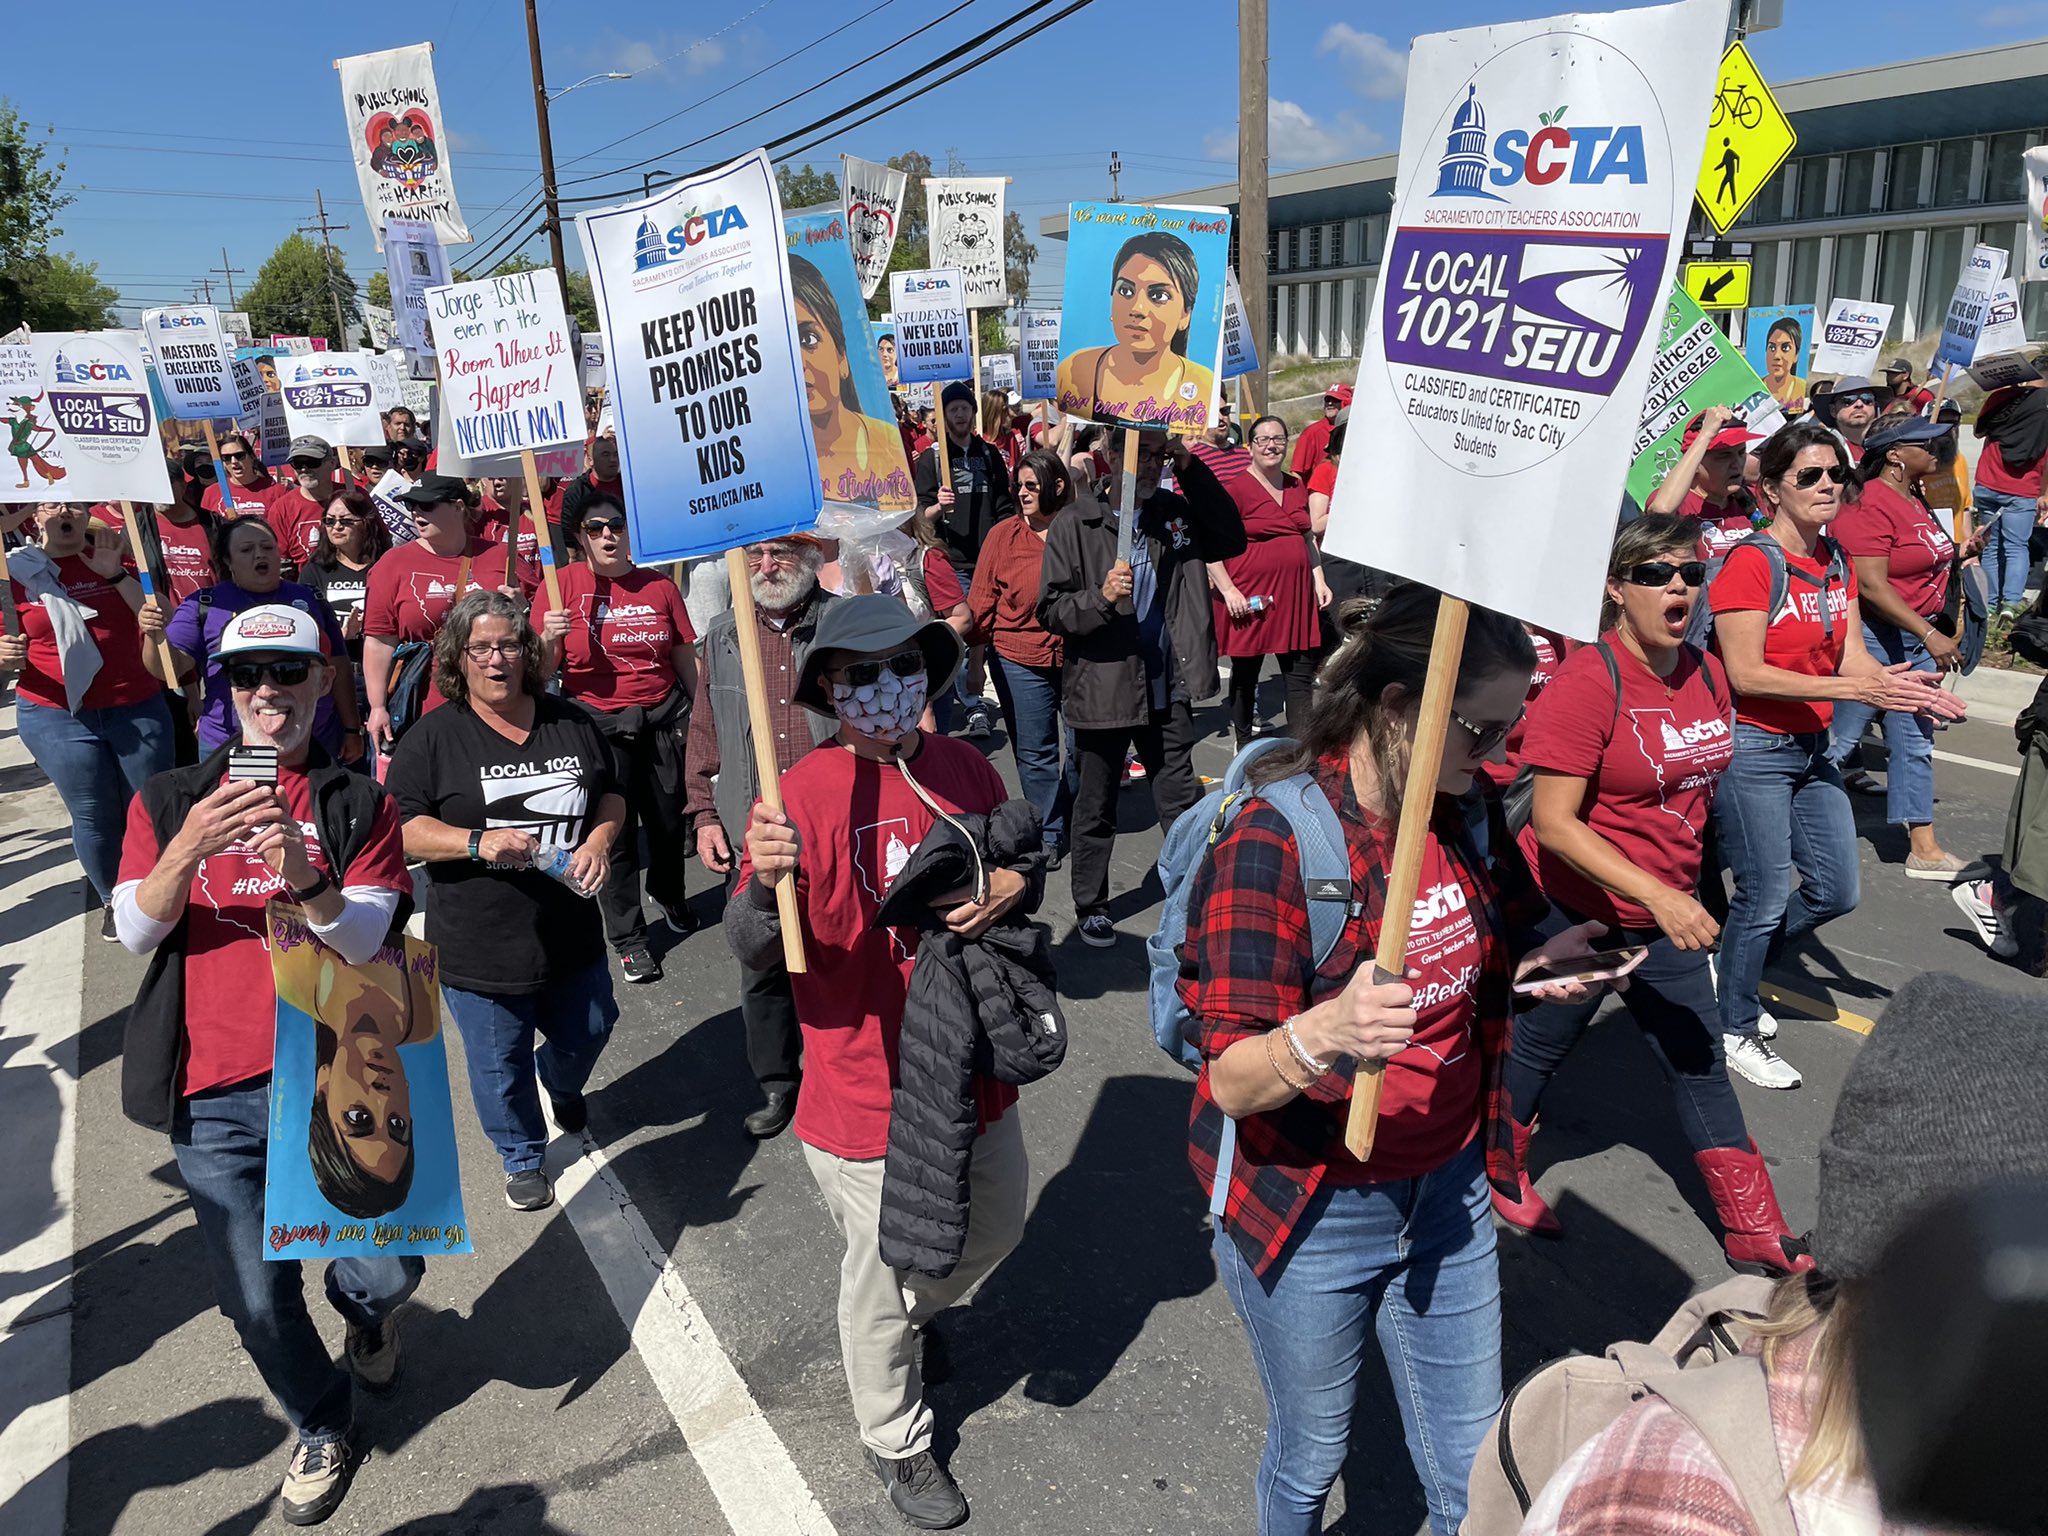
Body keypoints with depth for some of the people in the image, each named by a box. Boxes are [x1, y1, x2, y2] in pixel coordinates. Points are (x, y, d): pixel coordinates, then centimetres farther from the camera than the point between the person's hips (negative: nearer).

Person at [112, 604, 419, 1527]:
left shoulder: (361, 807, 4)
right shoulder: (168, 801, 8)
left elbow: (364, 940, -8)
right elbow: (133, 930, -2)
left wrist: (304, 877, -29)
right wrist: (187, 850, -22)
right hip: (212, 1098, 1)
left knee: (389, 1271, -1)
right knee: (257, 1298, 4)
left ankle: (362, 1309, 39)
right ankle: (322, 1428, 35)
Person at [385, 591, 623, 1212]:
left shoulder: (570, 722, 2)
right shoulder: (433, 737, -9)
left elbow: (610, 793, 12)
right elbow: (401, 828, -11)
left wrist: (600, 838, -8)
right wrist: (478, 842, -26)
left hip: (572, 933, 4)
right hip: (480, 945, -3)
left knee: (588, 1032, 21)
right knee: (500, 1066, 12)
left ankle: (562, 1085, 57)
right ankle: (523, 1158, 39)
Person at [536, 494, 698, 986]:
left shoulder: (658, 585, 5)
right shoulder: (564, 584, -2)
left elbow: (686, 658, 11)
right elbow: (540, 671, -3)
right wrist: (549, 638, -23)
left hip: (662, 718, 2)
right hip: (597, 721, -2)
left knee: (670, 820, 10)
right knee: (615, 831, 1)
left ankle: (669, 895, 41)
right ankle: (627, 937, 16)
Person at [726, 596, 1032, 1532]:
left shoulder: (963, 768, -2)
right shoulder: (807, 793, -19)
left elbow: (1025, 852, 13)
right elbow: (754, 950, -23)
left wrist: (1014, 881, -11)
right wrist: (765, 883, -44)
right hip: (871, 1093, -6)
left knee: (996, 1228, 27)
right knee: (880, 1272, 14)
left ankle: (906, 1318, 58)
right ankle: (896, 1443, 43)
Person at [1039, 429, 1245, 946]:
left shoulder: (1176, 512, 6)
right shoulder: (1075, 524, -9)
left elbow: (1232, 540, -4)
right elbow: (1051, 611, -9)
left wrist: (1192, 469, -9)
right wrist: (1101, 597, -29)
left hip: (1168, 688, 4)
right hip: (1103, 687, -3)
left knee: (1183, 802, 15)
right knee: (1096, 808, 13)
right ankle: (1090, 906, 31)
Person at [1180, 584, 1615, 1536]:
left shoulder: (1461, 812, -4)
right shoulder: (1277, 838, -24)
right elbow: (1232, 1080, -24)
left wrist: (1535, 972, -8)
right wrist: (1325, 1034, -44)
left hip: (1449, 1193, 5)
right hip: (1313, 1216, -5)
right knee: (1311, 1458, 19)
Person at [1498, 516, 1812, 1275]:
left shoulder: (1708, 676, 1)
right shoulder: (1586, 683, -22)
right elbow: (1552, 822, -26)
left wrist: (1681, 894, 17)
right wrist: (1655, 894, -32)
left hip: (1667, 912, 7)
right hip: (1576, 909, -6)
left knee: (1700, 1063, 16)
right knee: (1537, 1048, 14)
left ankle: (1756, 1233, 31)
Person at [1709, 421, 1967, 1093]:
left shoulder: (1836, 561, 8)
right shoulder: (1750, 563, -16)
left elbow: (1852, 657, 3)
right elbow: (1747, 674, -21)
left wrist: (1903, 687, -18)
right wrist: (1859, 689, -25)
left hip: (1810, 747, 8)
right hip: (1751, 748, -8)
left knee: (1836, 891, 13)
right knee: (1767, 897, 0)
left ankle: (1731, 962, 33)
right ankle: (1735, 1031, 18)